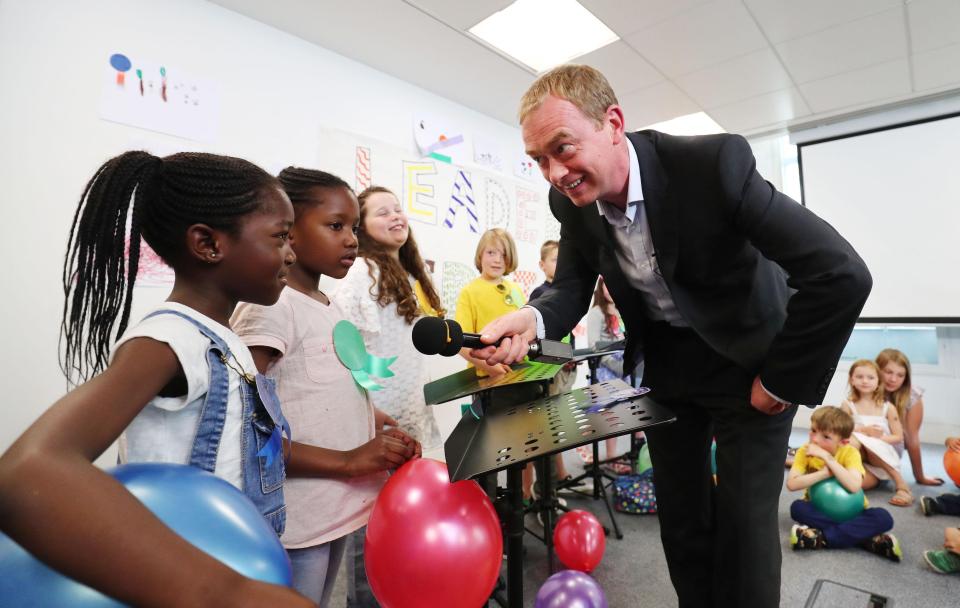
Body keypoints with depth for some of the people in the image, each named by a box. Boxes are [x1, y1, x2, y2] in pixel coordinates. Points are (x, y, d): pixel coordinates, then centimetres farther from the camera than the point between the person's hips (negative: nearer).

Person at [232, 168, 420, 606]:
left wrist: (382, 430, 1)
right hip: (295, 523, -8)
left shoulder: (330, 307, 7)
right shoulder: (270, 306, -18)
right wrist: (346, 461, -23)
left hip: (337, 510, 8)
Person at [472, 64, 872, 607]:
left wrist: (781, 381, -19)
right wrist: (531, 321, -28)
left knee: (742, 522, 2)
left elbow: (842, 273, -27)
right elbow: (572, 287, -5)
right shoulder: (571, 200, -13)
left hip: (748, 359, -4)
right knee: (680, 516, 14)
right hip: (666, 360, 4)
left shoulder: (714, 163, -29)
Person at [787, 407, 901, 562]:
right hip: (819, 510, 0)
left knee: (883, 518, -28)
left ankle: (820, 537, -30)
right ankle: (868, 539, -27)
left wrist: (826, 457, -34)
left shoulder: (850, 452, -16)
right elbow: (791, 484, -25)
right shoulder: (805, 451, -13)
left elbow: (854, 486, -33)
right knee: (797, 508, -31)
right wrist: (825, 472, -30)